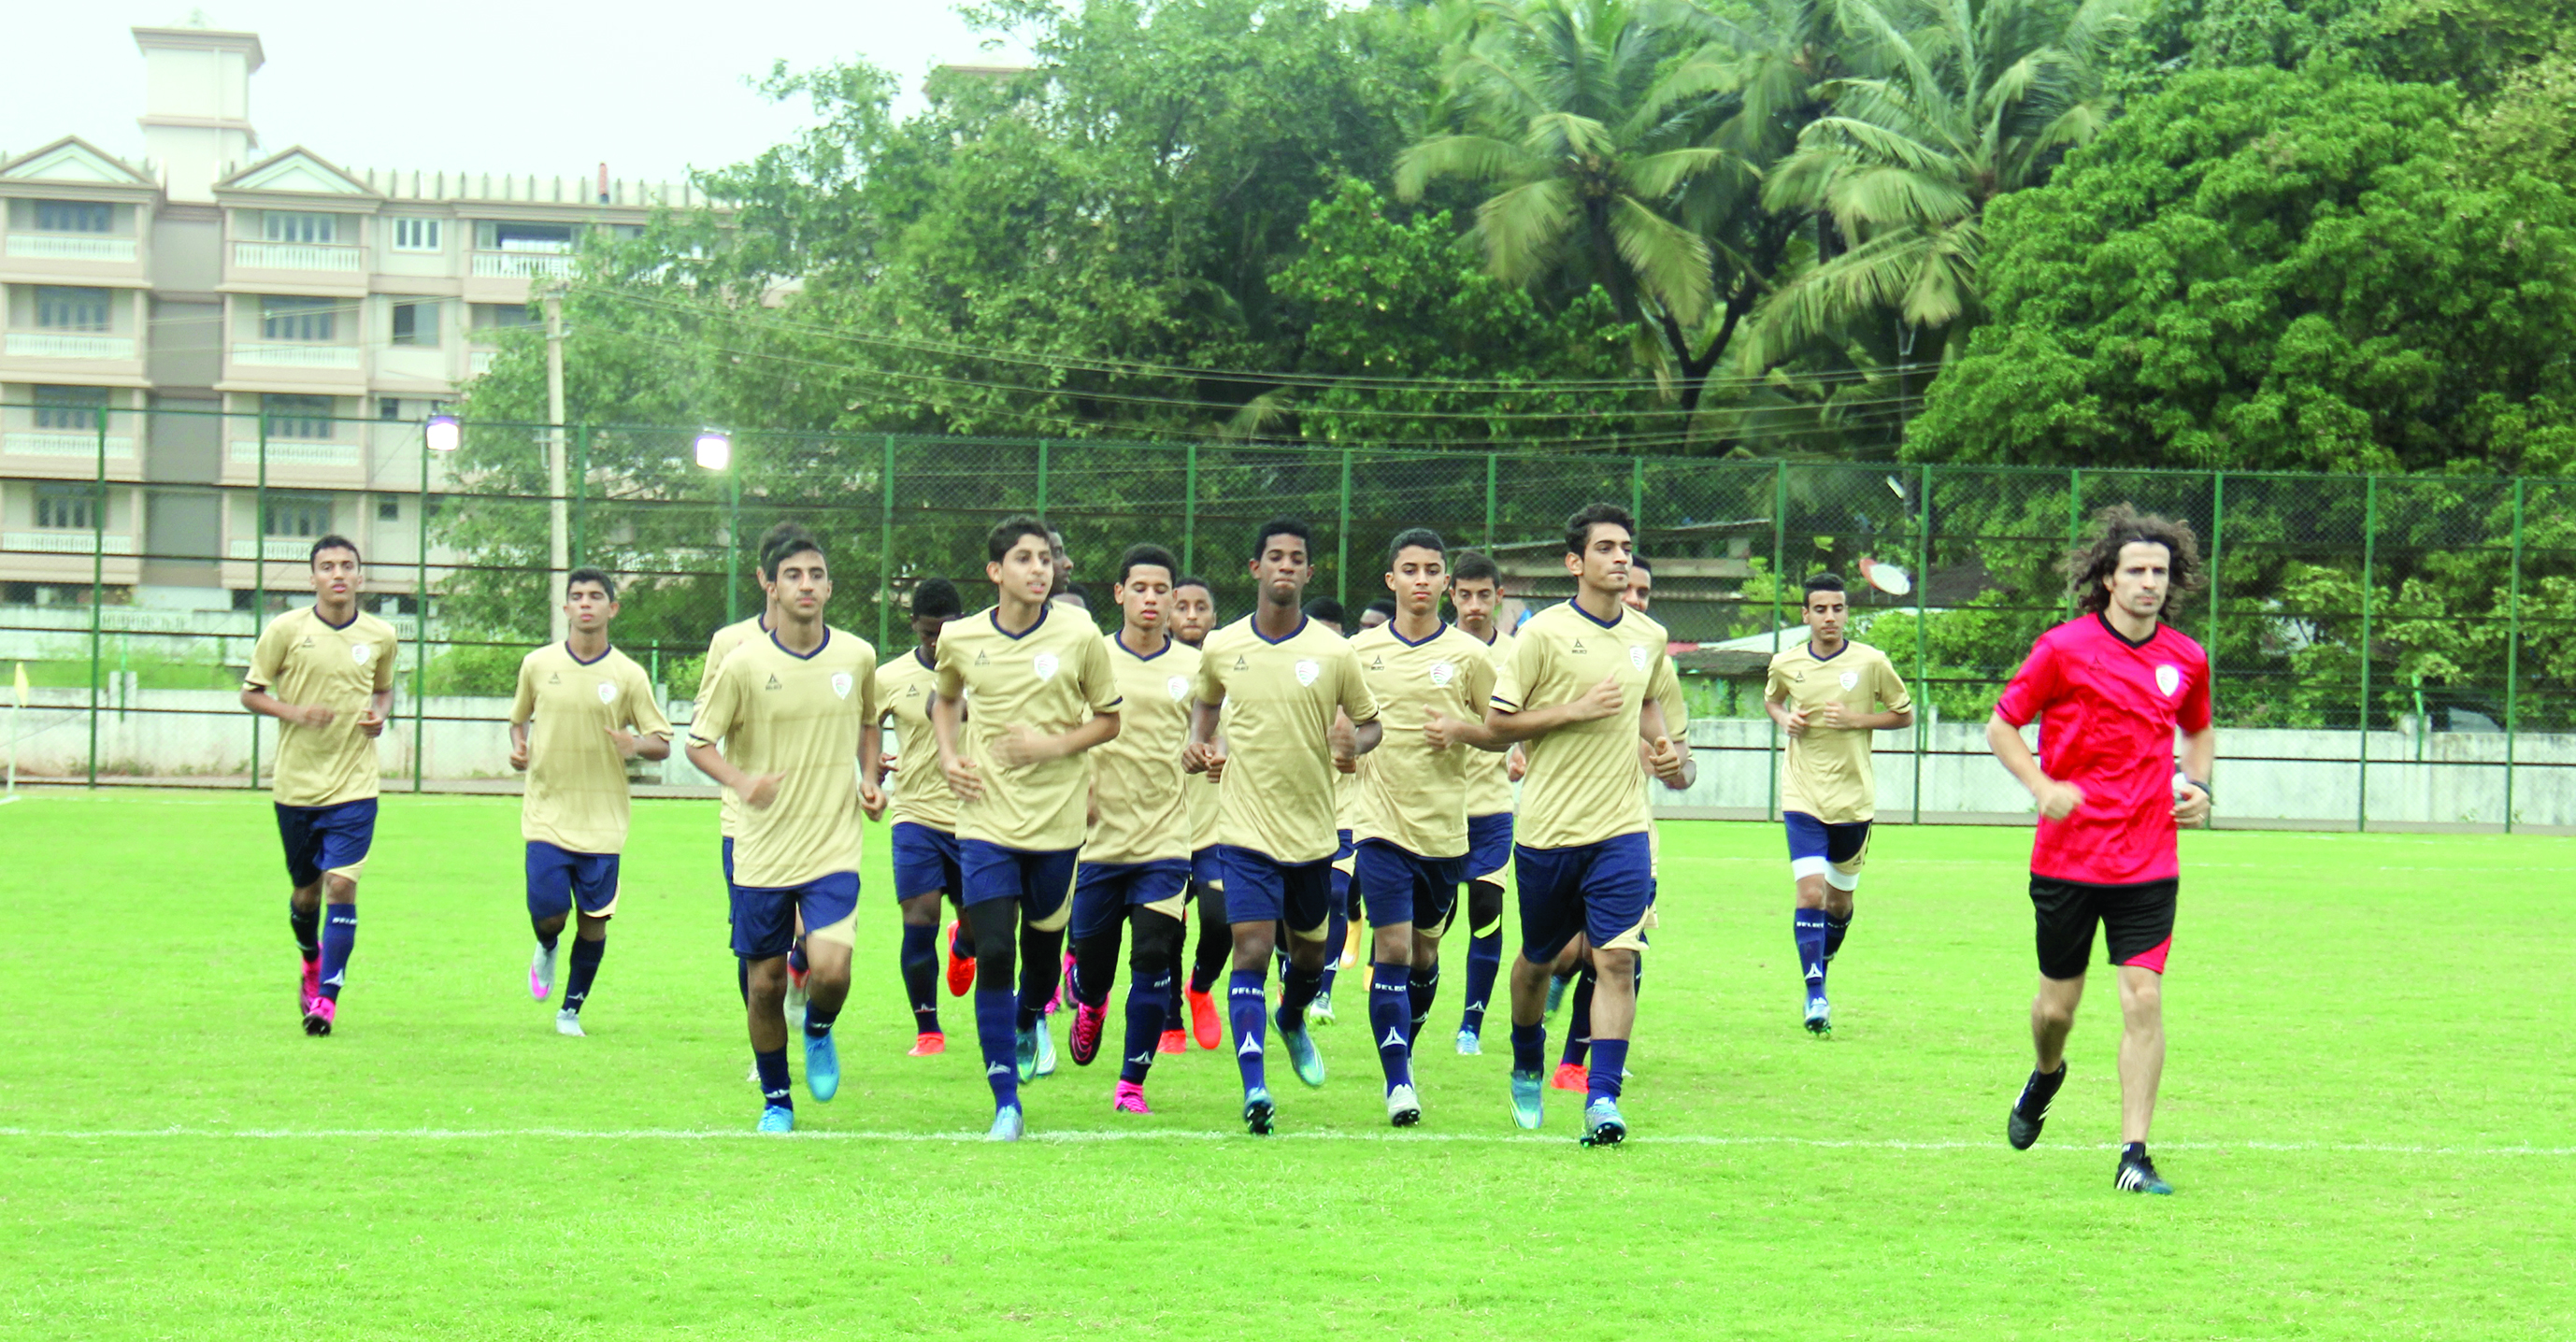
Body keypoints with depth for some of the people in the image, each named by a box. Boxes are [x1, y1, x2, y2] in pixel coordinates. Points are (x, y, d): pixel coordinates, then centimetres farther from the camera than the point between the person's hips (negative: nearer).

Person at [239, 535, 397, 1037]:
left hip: (354, 786, 0)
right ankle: (311, 963, 42)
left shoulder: (380, 636, 2)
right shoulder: (286, 630, -5)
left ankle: (327, 996, -9)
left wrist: (380, 715, -2)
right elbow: (250, 692, 2)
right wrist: (293, 712, -16)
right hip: (296, 783, 0)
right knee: (306, 890, 11)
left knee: (341, 884, -13)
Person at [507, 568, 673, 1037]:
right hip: (547, 812, 0)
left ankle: (572, 1010, 19)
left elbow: (662, 743, 2)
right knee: (547, 909, -10)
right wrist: (518, 746, -1)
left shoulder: (629, 676, -1)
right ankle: (547, 948, 28)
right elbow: (518, 717, 21)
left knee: (594, 918, 0)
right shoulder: (537, 665, 3)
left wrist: (636, 745, -20)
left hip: (603, 818, 0)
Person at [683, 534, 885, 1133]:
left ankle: (819, 1031, 18)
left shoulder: (858, 656, 1)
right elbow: (698, 742, -2)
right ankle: (776, 1100, 27)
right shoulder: (744, 663, -7)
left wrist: (870, 778, 4)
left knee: (830, 970, -17)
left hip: (834, 848, 1)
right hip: (761, 852, 0)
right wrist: (739, 779, -22)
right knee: (766, 983, 5)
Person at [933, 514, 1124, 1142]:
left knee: (1043, 941, 14)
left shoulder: (1079, 636, -5)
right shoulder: (960, 639, 0)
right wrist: (949, 756, 4)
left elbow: (1109, 719, 5)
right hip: (985, 817, 0)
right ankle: (1006, 1105, -3)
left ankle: (1031, 1020, 50)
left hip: (1056, 815, 0)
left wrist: (1055, 744, -12)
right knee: (993, 953, -9)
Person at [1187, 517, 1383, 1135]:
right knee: (1252, 950, -15)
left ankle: (1293, 1021, 51)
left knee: (1309, 952, 16)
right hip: (1245, 829, -1)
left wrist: (1354, 744, -15)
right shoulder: (1220, 648, 0)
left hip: (1312, 830, 1)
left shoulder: (1333, 653, -4)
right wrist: (1197, 744, 3)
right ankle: (1254, 1089, -21)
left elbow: (1371, 722, 7)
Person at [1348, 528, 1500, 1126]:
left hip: (1445, 825, 1)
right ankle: (1398, 1083, -9)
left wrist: (1462, 730, -12)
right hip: (1381, 823, -1)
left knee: (1425, 952, 12)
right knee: (1392, 948, -11)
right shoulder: (1359, 650, 3)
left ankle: (1405, 1049, 36)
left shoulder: (1469, 655, 0)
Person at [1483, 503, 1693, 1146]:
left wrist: (1669, 749, 10)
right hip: (1547, 827, -2)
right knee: (1537, 959, 13)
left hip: (1621, 827, 2)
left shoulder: (1650, 637, 8)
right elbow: (1496, 721, -8)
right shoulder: (1544, 631, -7)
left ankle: (1602, 1099, -15)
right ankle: (1527, 1069, 39)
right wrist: (1577, 709, -16)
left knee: (1617, 958, -13)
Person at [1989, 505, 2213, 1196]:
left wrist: (2197, 784, 4)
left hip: (2149, 861, 2)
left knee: (2143, 998, -9)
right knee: (2057, 1002, 9)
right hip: (2067, 854, -2)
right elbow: (2001, 726, 1)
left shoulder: (2186, 660, 5)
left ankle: (2134, 1155, -5)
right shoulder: (2064, 648, -6)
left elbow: (2199, 731, 24)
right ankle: (2045, 1078, 44)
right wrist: (2043, 786, -14)